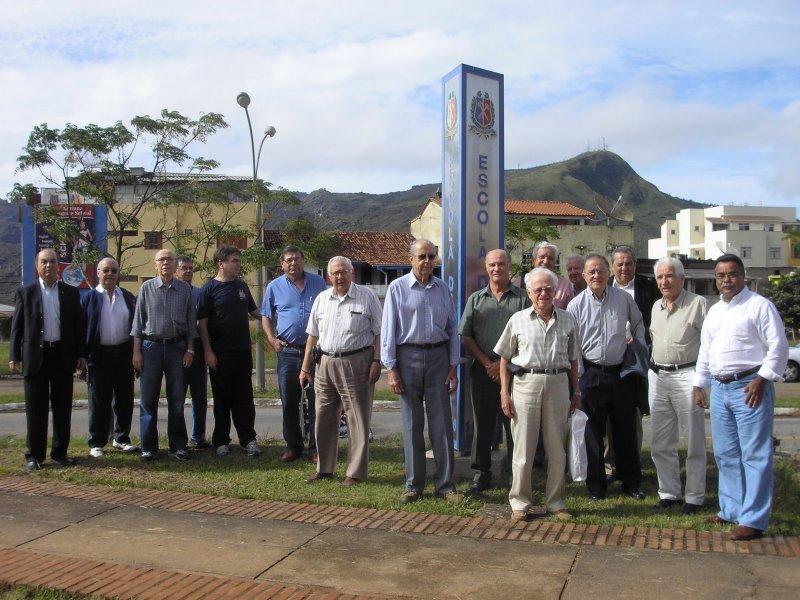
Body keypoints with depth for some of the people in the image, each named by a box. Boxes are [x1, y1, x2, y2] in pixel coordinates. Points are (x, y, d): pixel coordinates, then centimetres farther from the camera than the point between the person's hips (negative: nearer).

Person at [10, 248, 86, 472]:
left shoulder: (71, 292, 8)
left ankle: (60, 453, 17)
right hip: (35, 356, -1)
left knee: (63, 408, 6)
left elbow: (79, 325, 9)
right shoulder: (25, 292, 5)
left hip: (63, 356, 2)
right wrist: (14, 356, -3)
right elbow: (16, 326, 4)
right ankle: (34, 456, 11)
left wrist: (81, 354, 3)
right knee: (36, 409, 2)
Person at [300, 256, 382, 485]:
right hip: (326, 363, 5)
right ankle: (324, 468, 23)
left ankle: (356, 472, 9)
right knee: (324, 419, 10)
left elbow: (378, 333, -1)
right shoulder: (321, 299, 12)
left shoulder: (367, 297, 0)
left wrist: (376, 361, -10)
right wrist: (305, 367, 12)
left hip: (356, 363, -5)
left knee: (358, 420, 0)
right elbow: (313, 335, 15)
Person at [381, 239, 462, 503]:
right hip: (409, 356, -2)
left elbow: (452, 328, 12)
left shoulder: (442, 288, 9)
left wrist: (453, 366, 6)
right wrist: (391, 369, -6)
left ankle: (445, 484, 10)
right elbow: (388, 330, -1)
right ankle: (414, 485, 14)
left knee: (441, 424, 2)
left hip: (438, 356, 2)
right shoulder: (398, 288, 0)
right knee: (412, 425, 4)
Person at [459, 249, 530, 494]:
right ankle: (481, 474, 16)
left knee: (514, 424, -1)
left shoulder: (522, 298, 3)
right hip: (483, 370, 2)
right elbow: (465, 335, 7)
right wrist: (486, 362, -4)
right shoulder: (476, 299, 11)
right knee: (483, 424, 7)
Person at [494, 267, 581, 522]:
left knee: (557, 448, 9)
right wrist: (505, 392, -2)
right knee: (523, 448, 2)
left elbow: (573, 359, 15)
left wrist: (576, 392, 13)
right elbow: (504, 358, 4)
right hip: (526, 383, -2)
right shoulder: (518, 320, 2)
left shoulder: (567, 320, 8)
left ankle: (555, 502, 22)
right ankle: (519, 503, 14)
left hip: (558, 384, 2)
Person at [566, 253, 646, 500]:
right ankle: (596, 484, 19)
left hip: (621, 372, 1)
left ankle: (631, 482, 24)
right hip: (591, 374, -1)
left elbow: (638, 323, 20)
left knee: (626, 430, 10)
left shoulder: (624, 298, 1)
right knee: (593, 432, 7)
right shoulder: (576, 304, -2)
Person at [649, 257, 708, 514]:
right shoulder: (656, 307, 14)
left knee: (694, 442, 2)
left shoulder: (698, 304, -5)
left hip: (686, 375, -6)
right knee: (661, 443, 10)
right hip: (658, 377, 6)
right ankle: (668, 492, 22)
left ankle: (695, 497, 11)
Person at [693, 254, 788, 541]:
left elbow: (778, 346, -10)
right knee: (726, 455, 14)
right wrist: (698, 384, 18)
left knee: (755, 456, -3)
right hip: (720, 388, 8)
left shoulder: (759, 305, -5)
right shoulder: (714, 311, 17)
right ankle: (731, 510, 26)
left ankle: (753, 520, 2)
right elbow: (705, 352, 22)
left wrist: (761, 379, -16)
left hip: (749, 387, -8)